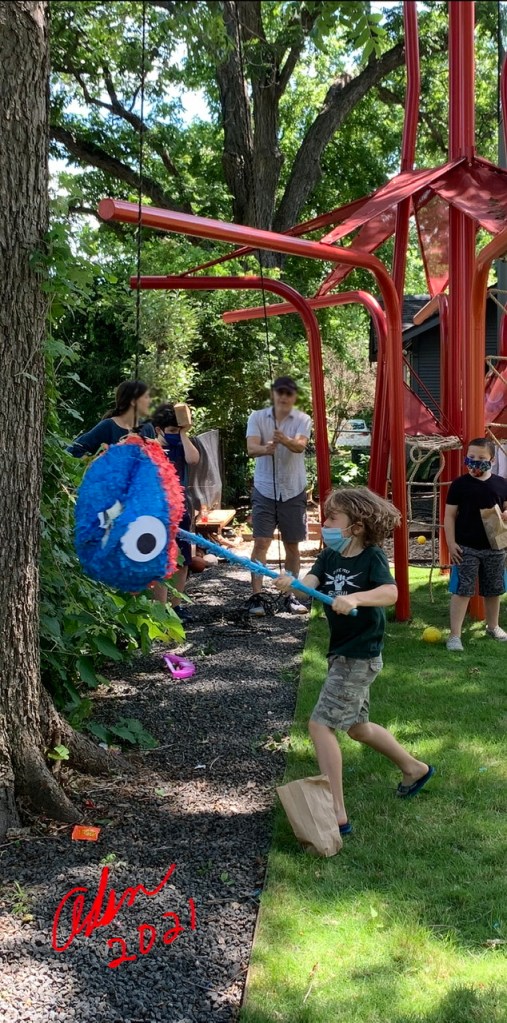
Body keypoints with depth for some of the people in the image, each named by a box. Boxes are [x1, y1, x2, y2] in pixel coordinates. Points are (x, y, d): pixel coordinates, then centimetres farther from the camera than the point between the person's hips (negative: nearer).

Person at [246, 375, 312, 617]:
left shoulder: (302, 420, -3)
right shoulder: (257, 417, -2)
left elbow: (300, 446, -22)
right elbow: (251, 448, -17)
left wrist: (286, 441, -45)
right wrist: (266, 448, -40)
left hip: (294, 491, 1)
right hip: (264, 490, -1)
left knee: (292, 545, 9)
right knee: (261, 542, -7)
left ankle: (290, 595, 19)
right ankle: (256, 596, -6)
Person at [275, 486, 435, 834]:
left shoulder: (372, 557, -14)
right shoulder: (330, 556, 4)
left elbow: (390, 592, -32)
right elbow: (311, 581, -15)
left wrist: (355, 598, -49)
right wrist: (291, 583, -37)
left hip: (360, 657, -9)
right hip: (342, 654, 9)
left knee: (321, 724, -14)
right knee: (357, 726, 23)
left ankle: (337, 814, -12)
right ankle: (415, 768, 45)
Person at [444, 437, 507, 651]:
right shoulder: (459, 484, -5)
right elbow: (450, 515, -3)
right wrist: (451, 543, -9)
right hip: (466, 547, -3)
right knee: (461, 590, -4)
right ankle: (455, 635, -1)